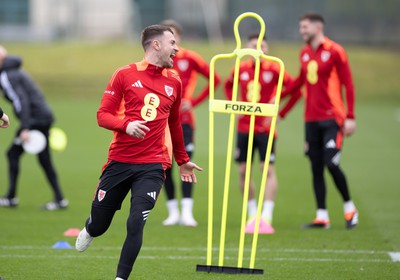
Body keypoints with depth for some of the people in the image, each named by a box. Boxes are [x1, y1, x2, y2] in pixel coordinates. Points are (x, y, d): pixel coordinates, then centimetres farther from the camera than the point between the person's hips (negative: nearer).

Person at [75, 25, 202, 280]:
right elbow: (103, 115, -1)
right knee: (99, 224, 9)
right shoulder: (125, 75, 0)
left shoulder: (174, 82, 10)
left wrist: (183, 160, 28)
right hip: (119, 161, -1)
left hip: (152, 166, 1)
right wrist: (126, 124, -20)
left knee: (136, 224, -15)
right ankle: (90, 230, 45)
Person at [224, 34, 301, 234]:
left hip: (265, 127, -4)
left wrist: (280, 113, -11)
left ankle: (266, 218, -12)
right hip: (244, 126, 4)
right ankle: (252, 215, 16)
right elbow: (228, 86, 24)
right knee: (243, 171, 3)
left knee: (268, 170, -11)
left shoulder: (274, 69, -6)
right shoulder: (241, 69, 5)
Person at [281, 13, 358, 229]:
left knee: (331, 164, -12)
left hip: (332, 119, -6)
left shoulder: (334, 51, -7)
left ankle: (349, 207, 8)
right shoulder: (304, 53, 11)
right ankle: (322, 216, 9)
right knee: (316, 168, 4)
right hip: (311, 120, 6)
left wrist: (350, 117, -13)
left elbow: (348, 85, -8)